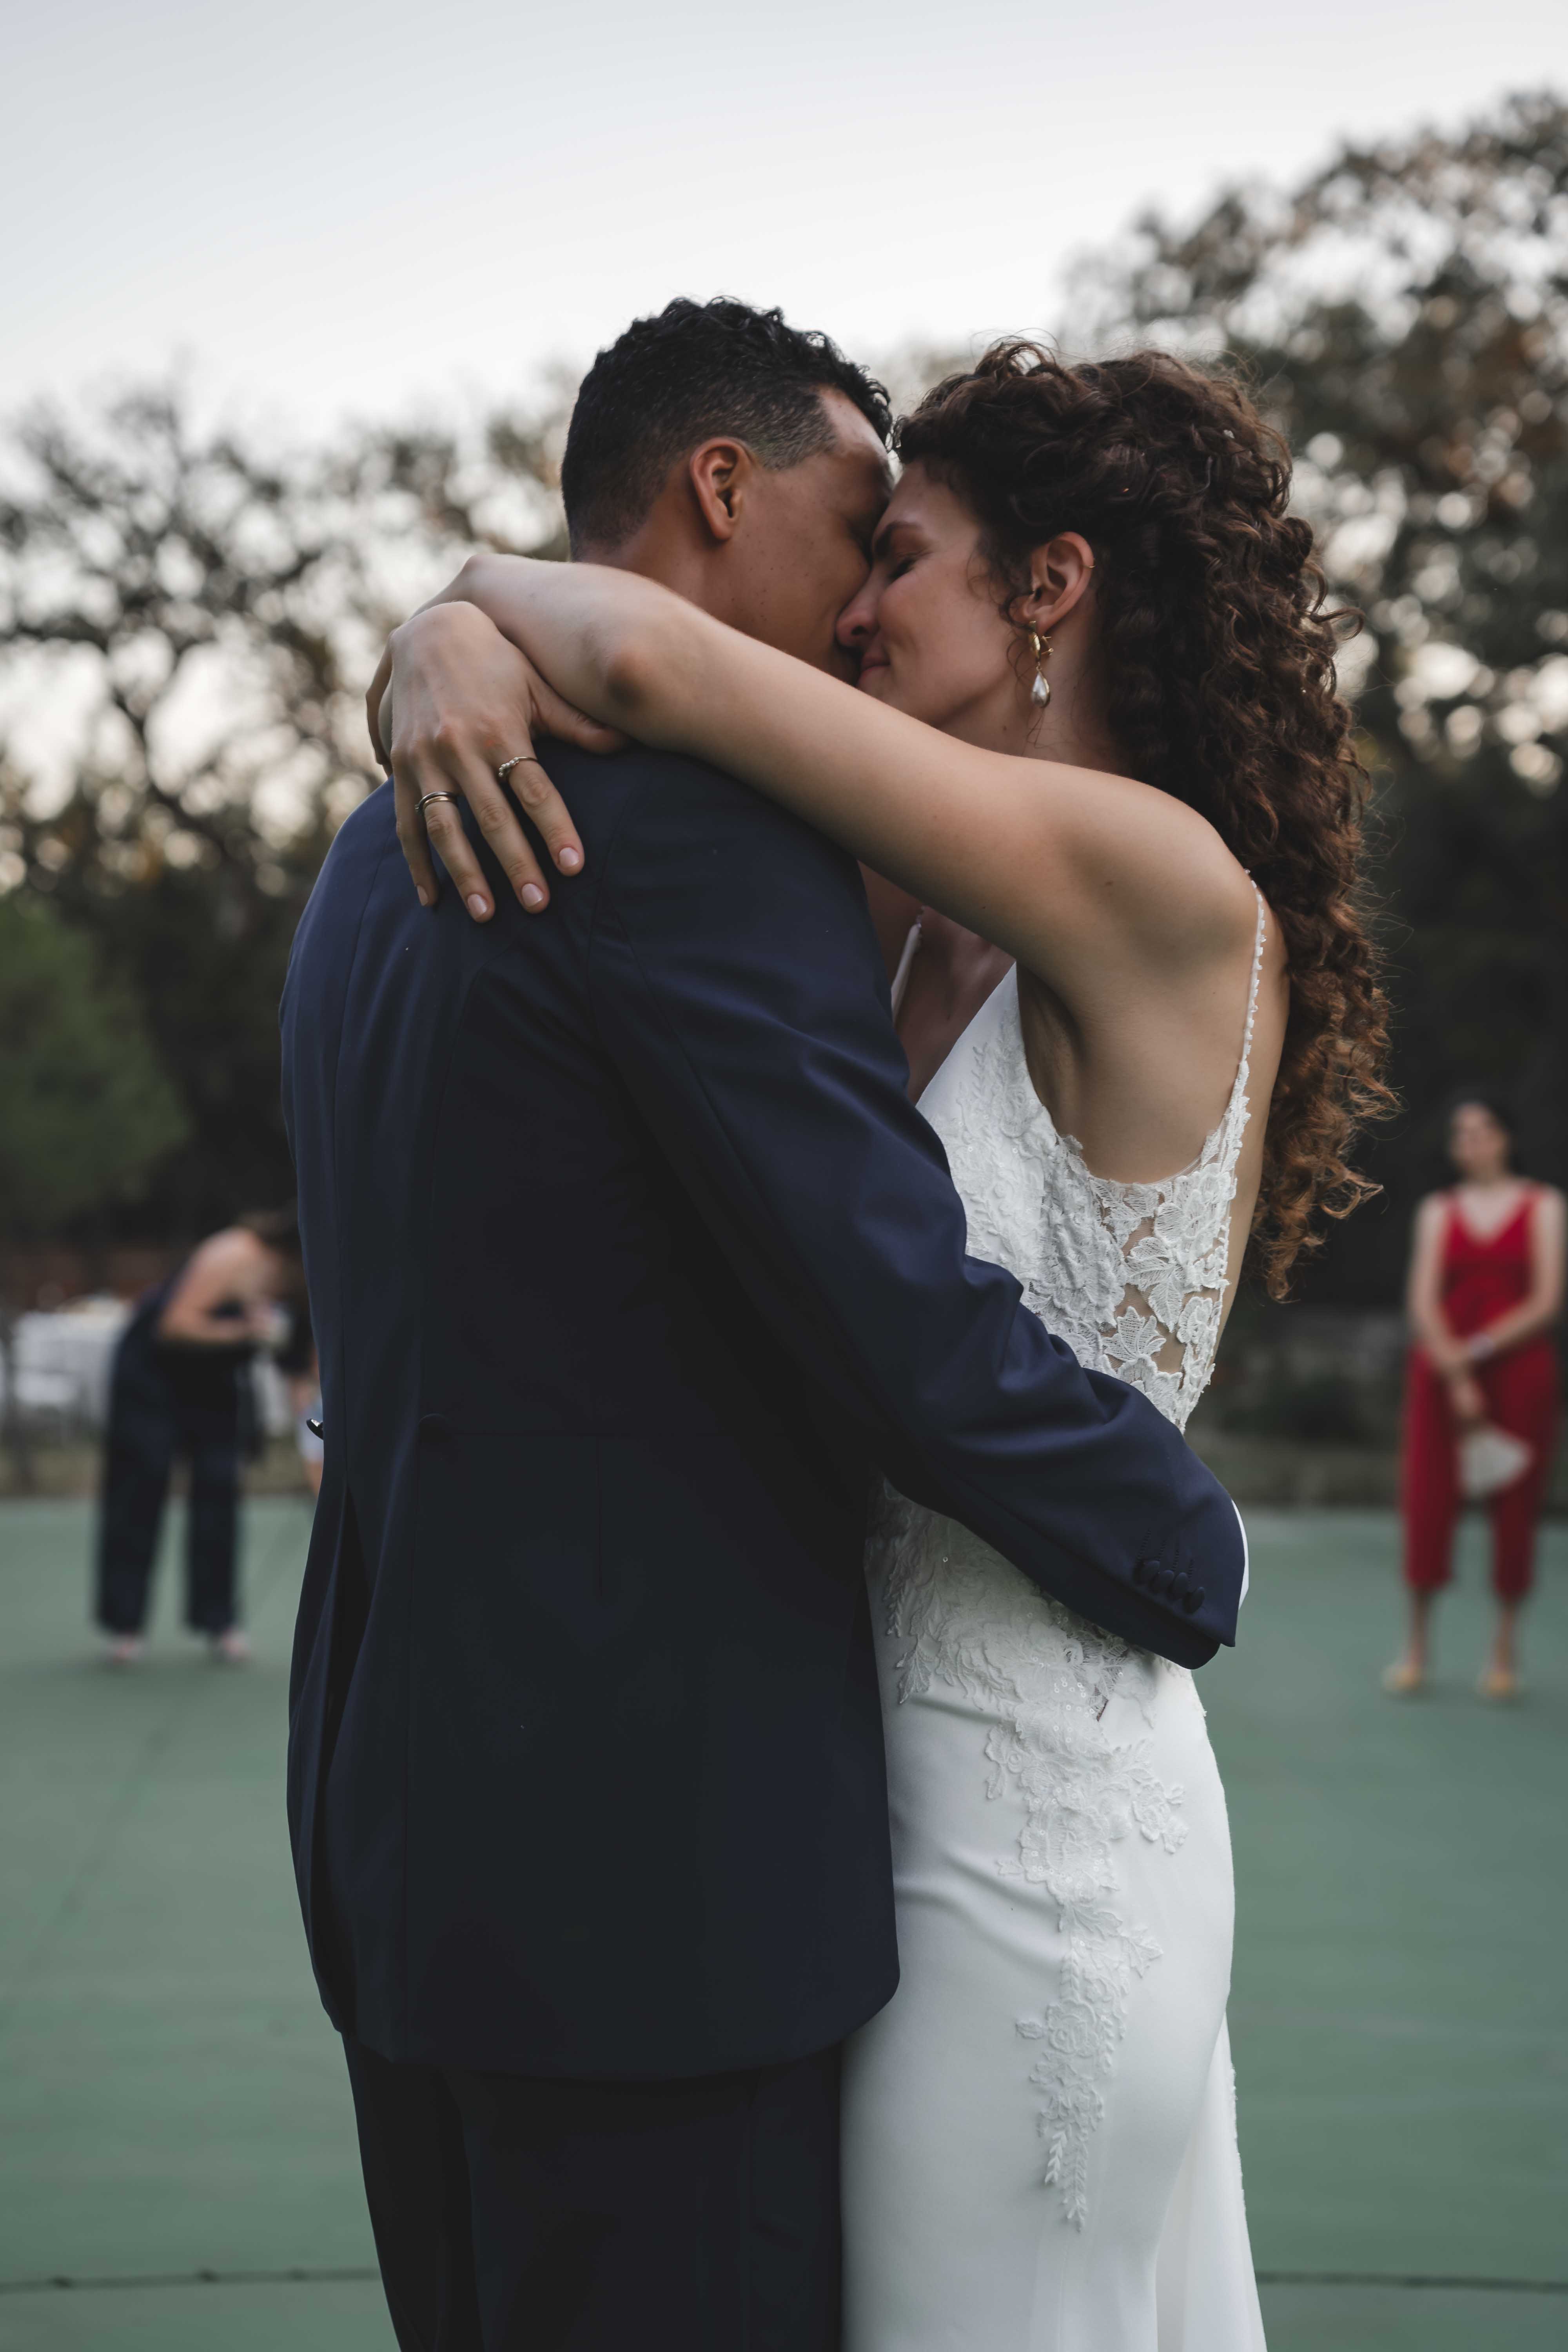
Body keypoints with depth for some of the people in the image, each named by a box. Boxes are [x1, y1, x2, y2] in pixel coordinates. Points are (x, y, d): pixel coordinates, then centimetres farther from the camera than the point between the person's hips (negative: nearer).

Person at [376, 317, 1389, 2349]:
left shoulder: (1175, 899, -17)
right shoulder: (917, 931, 6)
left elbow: (656, 663, -23)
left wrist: (509, 589, -6)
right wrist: (447, 643, -1)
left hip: (1024, 1821, -8)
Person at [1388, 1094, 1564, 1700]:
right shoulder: (1438, 1210, 10)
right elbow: (1423, 1302, 0)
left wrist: (1479, 1348, -14)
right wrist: (1456, 1377, -13)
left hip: (1520, 1371, -1)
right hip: (1443, 1370, 1)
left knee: (1515, 1509, -1)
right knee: (1427, 1502, -5)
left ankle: (1504, 1652, 8)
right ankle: (1416, 1647, 4)